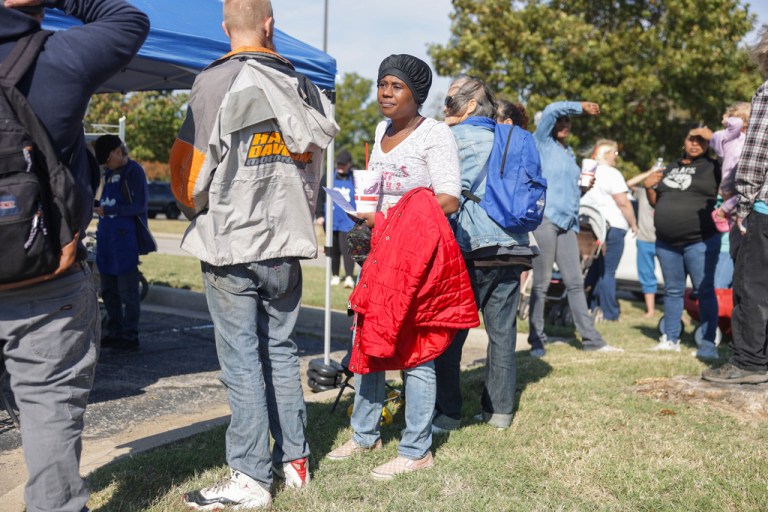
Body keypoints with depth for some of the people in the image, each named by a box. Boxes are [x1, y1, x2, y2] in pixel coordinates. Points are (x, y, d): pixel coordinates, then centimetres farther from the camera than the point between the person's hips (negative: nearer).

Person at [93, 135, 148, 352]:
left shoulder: (134, 171, -6)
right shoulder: (109, 173, 18)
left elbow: (139, 206, -13)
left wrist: (109, 210, -18)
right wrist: (96, 206, 4)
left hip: (125, 239, -8)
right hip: (106, 238, 8)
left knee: (127, 291, -4)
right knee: (108, 290, 12)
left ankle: (130, 336, 2)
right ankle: (113, 333, 21)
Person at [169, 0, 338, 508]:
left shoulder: (215, 82, -10)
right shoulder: (300, 86, 6)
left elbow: (192, 165, -10)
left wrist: (196, 208, 10)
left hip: (231, 242, -5)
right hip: (286, 241, 5)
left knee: (242, 358, 0)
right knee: (281, 349, 14)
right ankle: (294, 459, 22)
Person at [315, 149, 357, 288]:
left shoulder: (355, 180, 3)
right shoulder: (328, 178, 8)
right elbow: (320, 197, 10)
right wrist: (319, 215, 2)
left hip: (348, 221, -3)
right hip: (331, 221, 3)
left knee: (346, 248, -14)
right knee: (334, 250, 10)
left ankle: (349, 277, -13)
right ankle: (335, 275, 22)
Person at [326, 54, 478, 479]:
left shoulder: (435, 133, -7)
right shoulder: (382, 129, 15)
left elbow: (449, 199, -16)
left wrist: (387, 218, -19)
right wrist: (365, 215, 9)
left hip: (417, 252, -8)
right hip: (379, 249, 8)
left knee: (415, 350, -2)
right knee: (367, 341, 12)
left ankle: (416, 451, 9)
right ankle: (365, 435, 27)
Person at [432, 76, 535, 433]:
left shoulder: (456, 137, -3)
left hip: (472, 246, -6)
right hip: (512, 247, 7)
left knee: (449, 330, 0)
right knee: (502, 330, 9)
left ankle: (447, 412, 2)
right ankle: (499, 409, 15)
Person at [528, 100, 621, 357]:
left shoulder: (569, 153, 24)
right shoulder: (542, 144, 3)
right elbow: (551, 110, -12)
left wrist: (586, 184, 16)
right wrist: (581, 106, -4)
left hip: (567, 222, 7)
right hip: (544, 218, -7)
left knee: (575, 282, 6)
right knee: (541, 283, -3)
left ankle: (591, 339, 8)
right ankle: (537, 341, 3)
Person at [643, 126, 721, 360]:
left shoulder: (712, 167, 3)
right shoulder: (671, 168, 19)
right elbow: (656, 202, 23)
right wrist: (648, 187, 5)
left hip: (700, 242, -5)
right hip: (667, 243, 5)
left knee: (705, 291, -4)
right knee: (672, 291, 11)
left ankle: (708, 344, 0)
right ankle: (670, 339, 19)